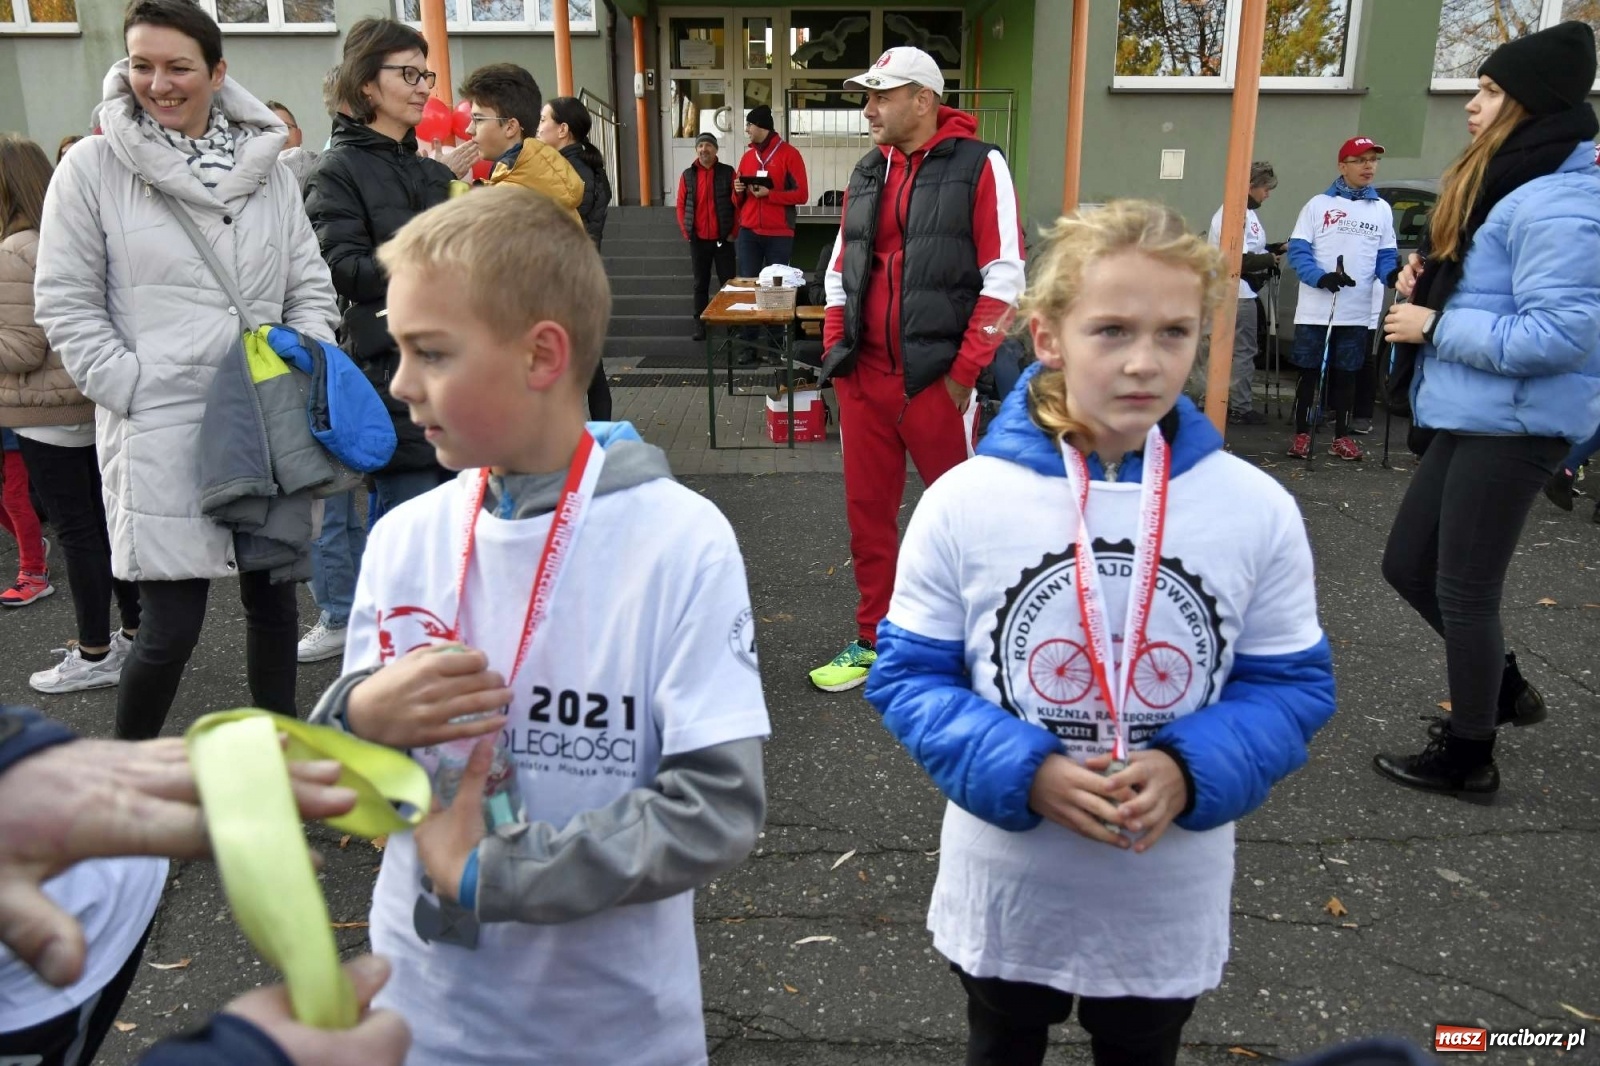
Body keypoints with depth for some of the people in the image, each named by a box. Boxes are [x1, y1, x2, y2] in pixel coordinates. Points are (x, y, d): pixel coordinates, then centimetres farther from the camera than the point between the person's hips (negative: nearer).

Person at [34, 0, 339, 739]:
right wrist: (136, 391, -10)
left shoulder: (266, 166, 7)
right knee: (171, 627, -2)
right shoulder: (93, 166, -1)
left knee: (273, 597, 13)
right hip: (161, 435, -3)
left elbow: (310, 285, 11)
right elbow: (66, 303, -1)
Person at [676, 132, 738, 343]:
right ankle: (700, 324, 13)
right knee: (701, 284, 8)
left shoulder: (728, 173, 0)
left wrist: (734, 232, -6)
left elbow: (738, 204, 0)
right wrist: (686, 233, -1)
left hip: (723, 239, -2)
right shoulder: (687, 175, 5)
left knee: (728, 282, 1)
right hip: (698, 240, 2)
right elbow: (681, 206, 7)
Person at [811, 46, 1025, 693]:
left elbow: (1002, 278, -9)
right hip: (864, 377, 6)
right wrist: (836, 354, 9)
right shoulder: (867, 174, 14)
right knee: (867, 509, 10)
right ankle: (873, 641, 24)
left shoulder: (978, 165, -4)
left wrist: (964, 371, -13)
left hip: (937, 379, -6)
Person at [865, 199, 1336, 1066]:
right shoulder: (964, 501, -17)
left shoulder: (1259, 510, -13)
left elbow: (1291, 686, -5)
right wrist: (1022, 774, -25)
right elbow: (907, 674, -10)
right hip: (1006, 888, 0)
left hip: (1170, 900, 1)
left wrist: (1191, 774, -22)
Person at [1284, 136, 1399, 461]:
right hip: (1315, 310, -3)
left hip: (1356, 313, 3)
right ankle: (1302, 434, 12)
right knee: (1309, 373, 3)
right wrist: (1321, 277, -21)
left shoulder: (1382, 209, 12)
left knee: (1346, 375, 9)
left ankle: (1342, 436, 18)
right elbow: (1297, 250, -4)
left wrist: (1393, 275, -12)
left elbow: (1386, 256, 11)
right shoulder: (1319, 204, 2)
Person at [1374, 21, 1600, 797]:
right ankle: (1504, 687, 36)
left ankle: (1469, 758, 18)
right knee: (1408, 565, 15)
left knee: (1464, 590, 1)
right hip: (1469, 416, 10)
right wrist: (1430, 282, 5)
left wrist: (1434, 326, -18)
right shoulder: (1507, 185, 14)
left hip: (1513, 426, -10)